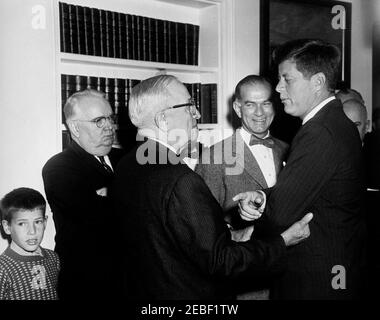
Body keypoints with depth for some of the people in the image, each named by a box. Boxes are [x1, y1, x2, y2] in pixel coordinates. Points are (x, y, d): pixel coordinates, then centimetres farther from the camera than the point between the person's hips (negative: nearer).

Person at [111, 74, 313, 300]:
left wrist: (218, 229, 12)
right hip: (190, 293, -7)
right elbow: (218, 261, -26)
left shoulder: (125, 168, -3)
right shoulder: (181, 182, -29)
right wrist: (283, 241, -17)